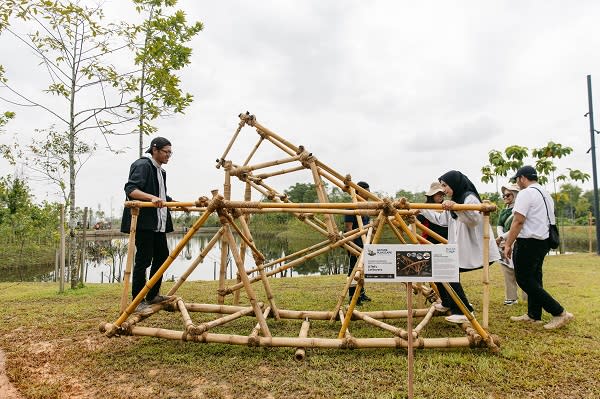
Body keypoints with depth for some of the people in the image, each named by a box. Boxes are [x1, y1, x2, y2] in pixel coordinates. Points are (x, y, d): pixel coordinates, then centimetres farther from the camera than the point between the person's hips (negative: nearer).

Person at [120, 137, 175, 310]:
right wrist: (152, 198, -36)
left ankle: (152, 296, 26)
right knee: (144, 259, -4)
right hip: (143, 222, -10)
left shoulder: (161, 171, 19)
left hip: (158, 223, 10)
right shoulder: (142, 165, -9)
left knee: (162, 255, 12)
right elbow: (130, 190, -22)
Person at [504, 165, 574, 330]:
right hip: (543, 241, 10)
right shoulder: (546, 194, 17)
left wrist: (508, 244, -17)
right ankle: (533, 315, 20)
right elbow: (548, 220, 21)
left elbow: (518, 221, -20)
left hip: (528, 242, -10)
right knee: (534, 278, 14)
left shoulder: (526, 193, -14)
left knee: (524, 279, -5)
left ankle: (559, 313, -6)